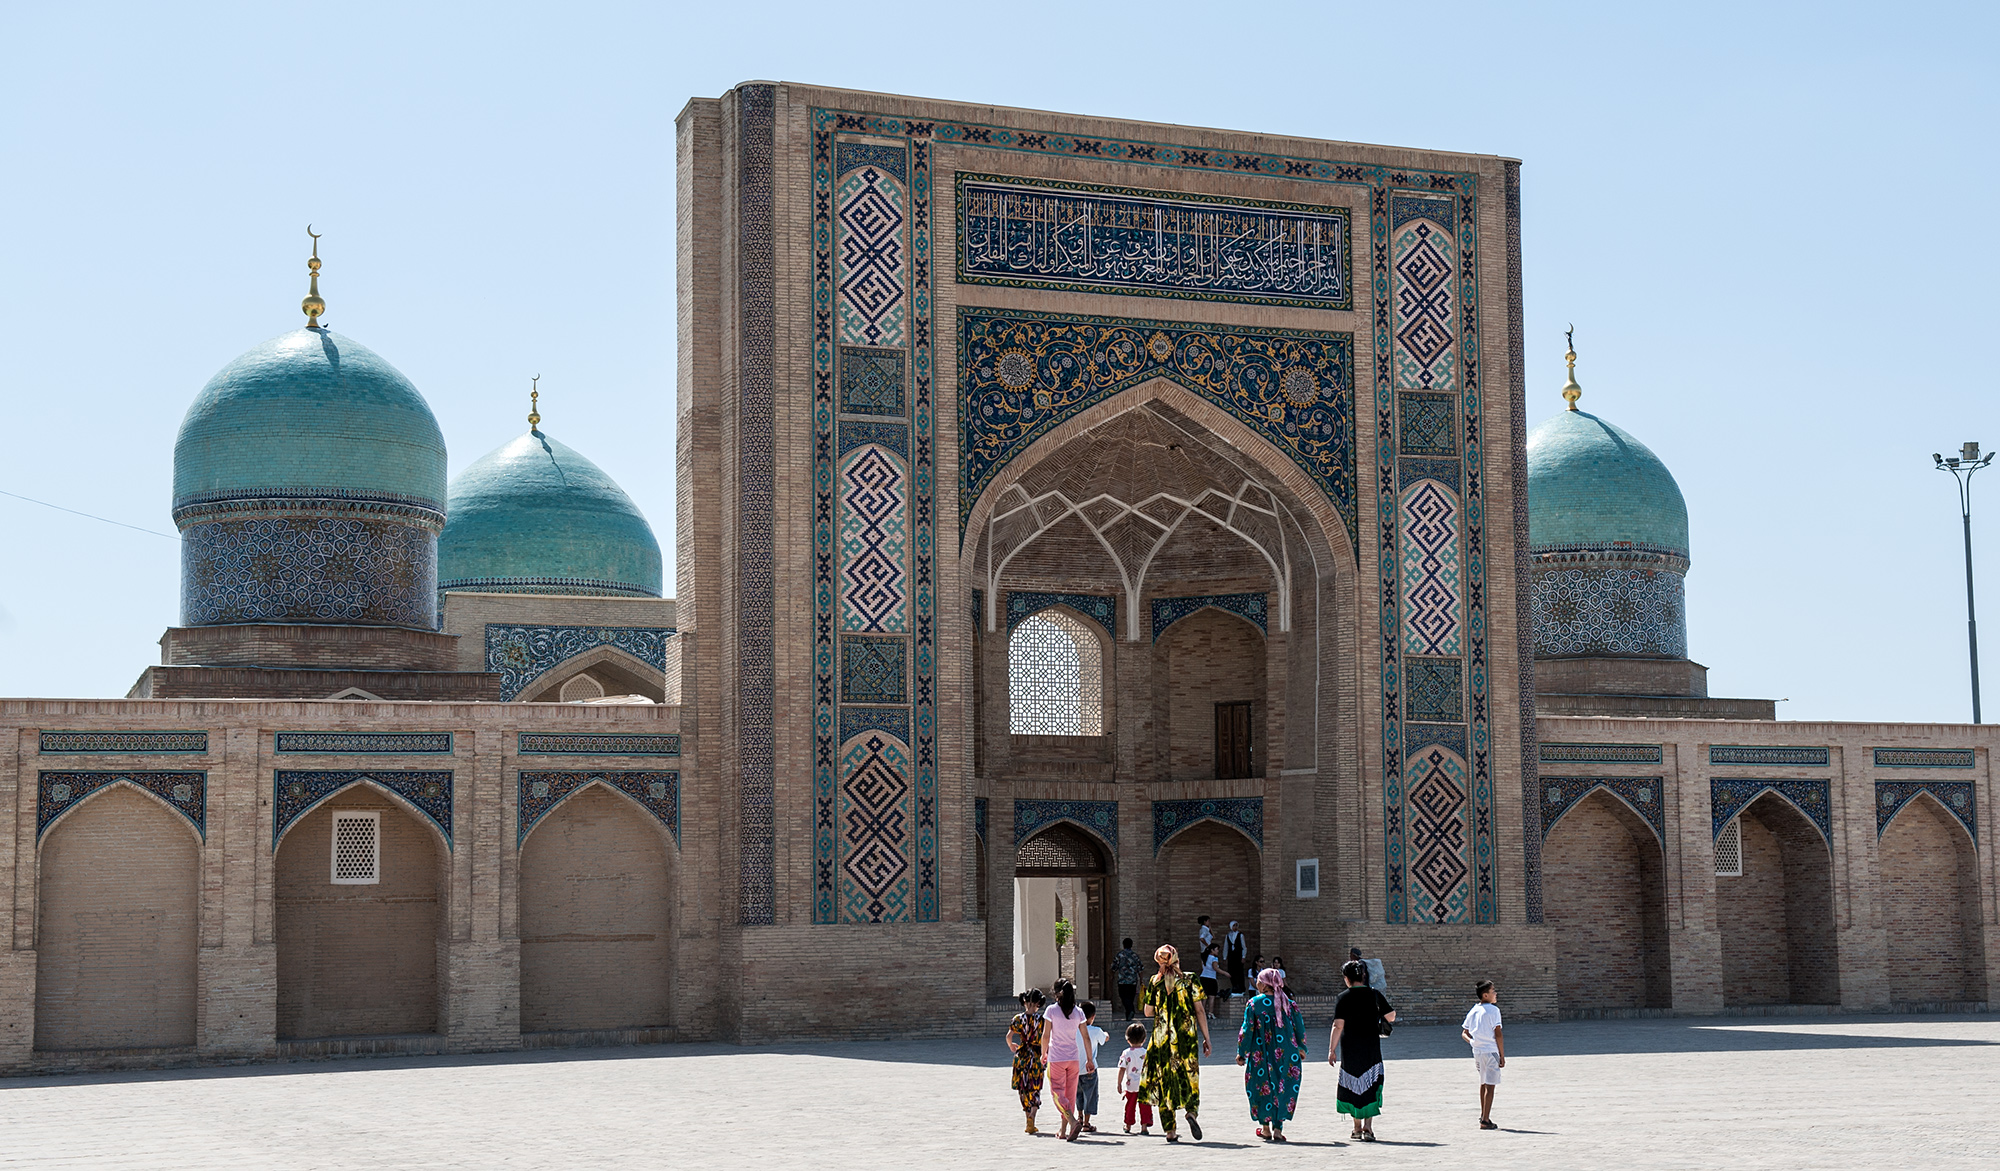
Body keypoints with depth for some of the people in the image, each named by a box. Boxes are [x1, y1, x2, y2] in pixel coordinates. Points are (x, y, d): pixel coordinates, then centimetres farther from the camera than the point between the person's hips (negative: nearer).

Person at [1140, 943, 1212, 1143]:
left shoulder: (1155, 982, 0)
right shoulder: (1188, 980, 0)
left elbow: (1148, 1012, 2)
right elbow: (1200, 1011, -1)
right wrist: (1206, 1038, 5)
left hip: (1162, 1037, 0)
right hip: (1187, 1037, 0)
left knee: (1164, 1081, 6)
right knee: (1189, 1078, 11)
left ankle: (1170, 1131, 3)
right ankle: (1191, 1111, -18)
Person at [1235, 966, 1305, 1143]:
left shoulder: (1254, 1003, -5)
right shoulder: (1289, 1004, 3)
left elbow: (1247, 1030, -6)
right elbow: (1300, 1028, 8)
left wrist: (1241, 1053, 1)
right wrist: (1301, 1049, 21)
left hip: (1261, 1054, -2)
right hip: (1286, 1054, 2)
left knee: (1262, 1088, 10)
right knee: (1284, 1088, 7)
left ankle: (1265, 1127, 14)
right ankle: (1278, 1127, 0)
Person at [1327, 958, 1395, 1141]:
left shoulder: (1344, 998, -7)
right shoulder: (1374, 995, 0)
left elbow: (1338, 1026, -12)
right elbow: (1391, 1017, 6)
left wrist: (1332, 1050, -8)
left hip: (1349, 1049, -1)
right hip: (1371, 1048, 1)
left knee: (1353, 1086, 13)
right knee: (1370, 1087, 4)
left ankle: (1357, 1128, 19)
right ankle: (1367, 1126, -9)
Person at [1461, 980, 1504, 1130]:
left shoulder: (1473, 1011, 12)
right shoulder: (1493, 1010, -10)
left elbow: (1464, 1032, 16)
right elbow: (1498, 1035, -11)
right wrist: (1502, 1056, -7)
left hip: (1477, 1051, 7)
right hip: (1491, 1050, -7)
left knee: (1483, 1084, 22)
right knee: (1490, 1086, -5)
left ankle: (1483, 1115, 33)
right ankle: (1485, 1121, -9)